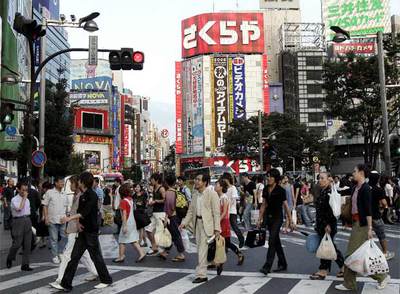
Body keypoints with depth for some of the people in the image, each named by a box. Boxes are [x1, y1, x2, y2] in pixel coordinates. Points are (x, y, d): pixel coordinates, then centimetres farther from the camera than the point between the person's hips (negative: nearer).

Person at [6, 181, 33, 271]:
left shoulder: (27, 200, 13)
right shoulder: (14, 199, -8)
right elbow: (19, 208, -26)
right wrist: (24, 198, -18)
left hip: (27, 221, 6)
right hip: (18, 221, -6)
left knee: (27, 245, 4)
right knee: (17, 243, -4)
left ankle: (25, 264, 9)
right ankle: (9, 259, 24)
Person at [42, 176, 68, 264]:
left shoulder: (64, 195, 12)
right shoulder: (49, 193, -2)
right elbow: (45, 206, -3)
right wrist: (46, 218, -10)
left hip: (63, 220, 4)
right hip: (52, 220, -4)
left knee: (65, 237, 6)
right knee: (54, 239, 3)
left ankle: (60, 253, 25)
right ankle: (55, 256, 14)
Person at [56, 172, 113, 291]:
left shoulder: (92, 196, -16)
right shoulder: (82, 196, 12)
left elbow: (85, 212, -23)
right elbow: (79, 212, 13)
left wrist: (70, 218, -26)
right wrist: (78, 222, -5)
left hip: (91, 232, -8)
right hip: (83, 231, 8)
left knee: (96, 256, 3)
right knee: (74, 257, 7)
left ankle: (106, 280, 20)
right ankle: (66, 284, 11)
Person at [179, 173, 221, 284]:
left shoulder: (212, 193, -11)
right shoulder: (195, 194, 9)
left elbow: (216, 212, -12)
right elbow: (191, 210, 14)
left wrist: (217, 228, -16)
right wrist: (184, 223, 3)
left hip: (207, 223, -7)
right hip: (197, 222, 7)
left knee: (203, 248, -8)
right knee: (199, 247, 15)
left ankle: (201, 274, -1)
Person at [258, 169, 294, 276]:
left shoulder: (281, 190, -9)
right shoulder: (266, 190, 7)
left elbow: (286, 206, -6)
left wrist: (290, 221, -5)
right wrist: (260, 219, 11)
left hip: (277, 217, -6)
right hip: (268, 217, 6)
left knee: (272, 240, -13)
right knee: (276, 241, 13)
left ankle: (267, 267, -14)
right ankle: (282, 264, 25)